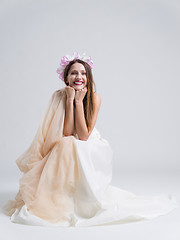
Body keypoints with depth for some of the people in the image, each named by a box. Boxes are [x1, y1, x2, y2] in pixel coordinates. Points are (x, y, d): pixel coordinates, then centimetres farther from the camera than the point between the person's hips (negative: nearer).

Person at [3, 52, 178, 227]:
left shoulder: (94, 98, -15)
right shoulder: (59, 96, -12)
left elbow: (83, 136, -23)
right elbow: (66, 134, -21)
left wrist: (79, 101, -25)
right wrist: (70, 100, -26)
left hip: (90, 150, -1)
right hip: (64, 152, 1)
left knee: (73, 148, -31)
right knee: (67, 146, -31)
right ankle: (60, 198, -12)